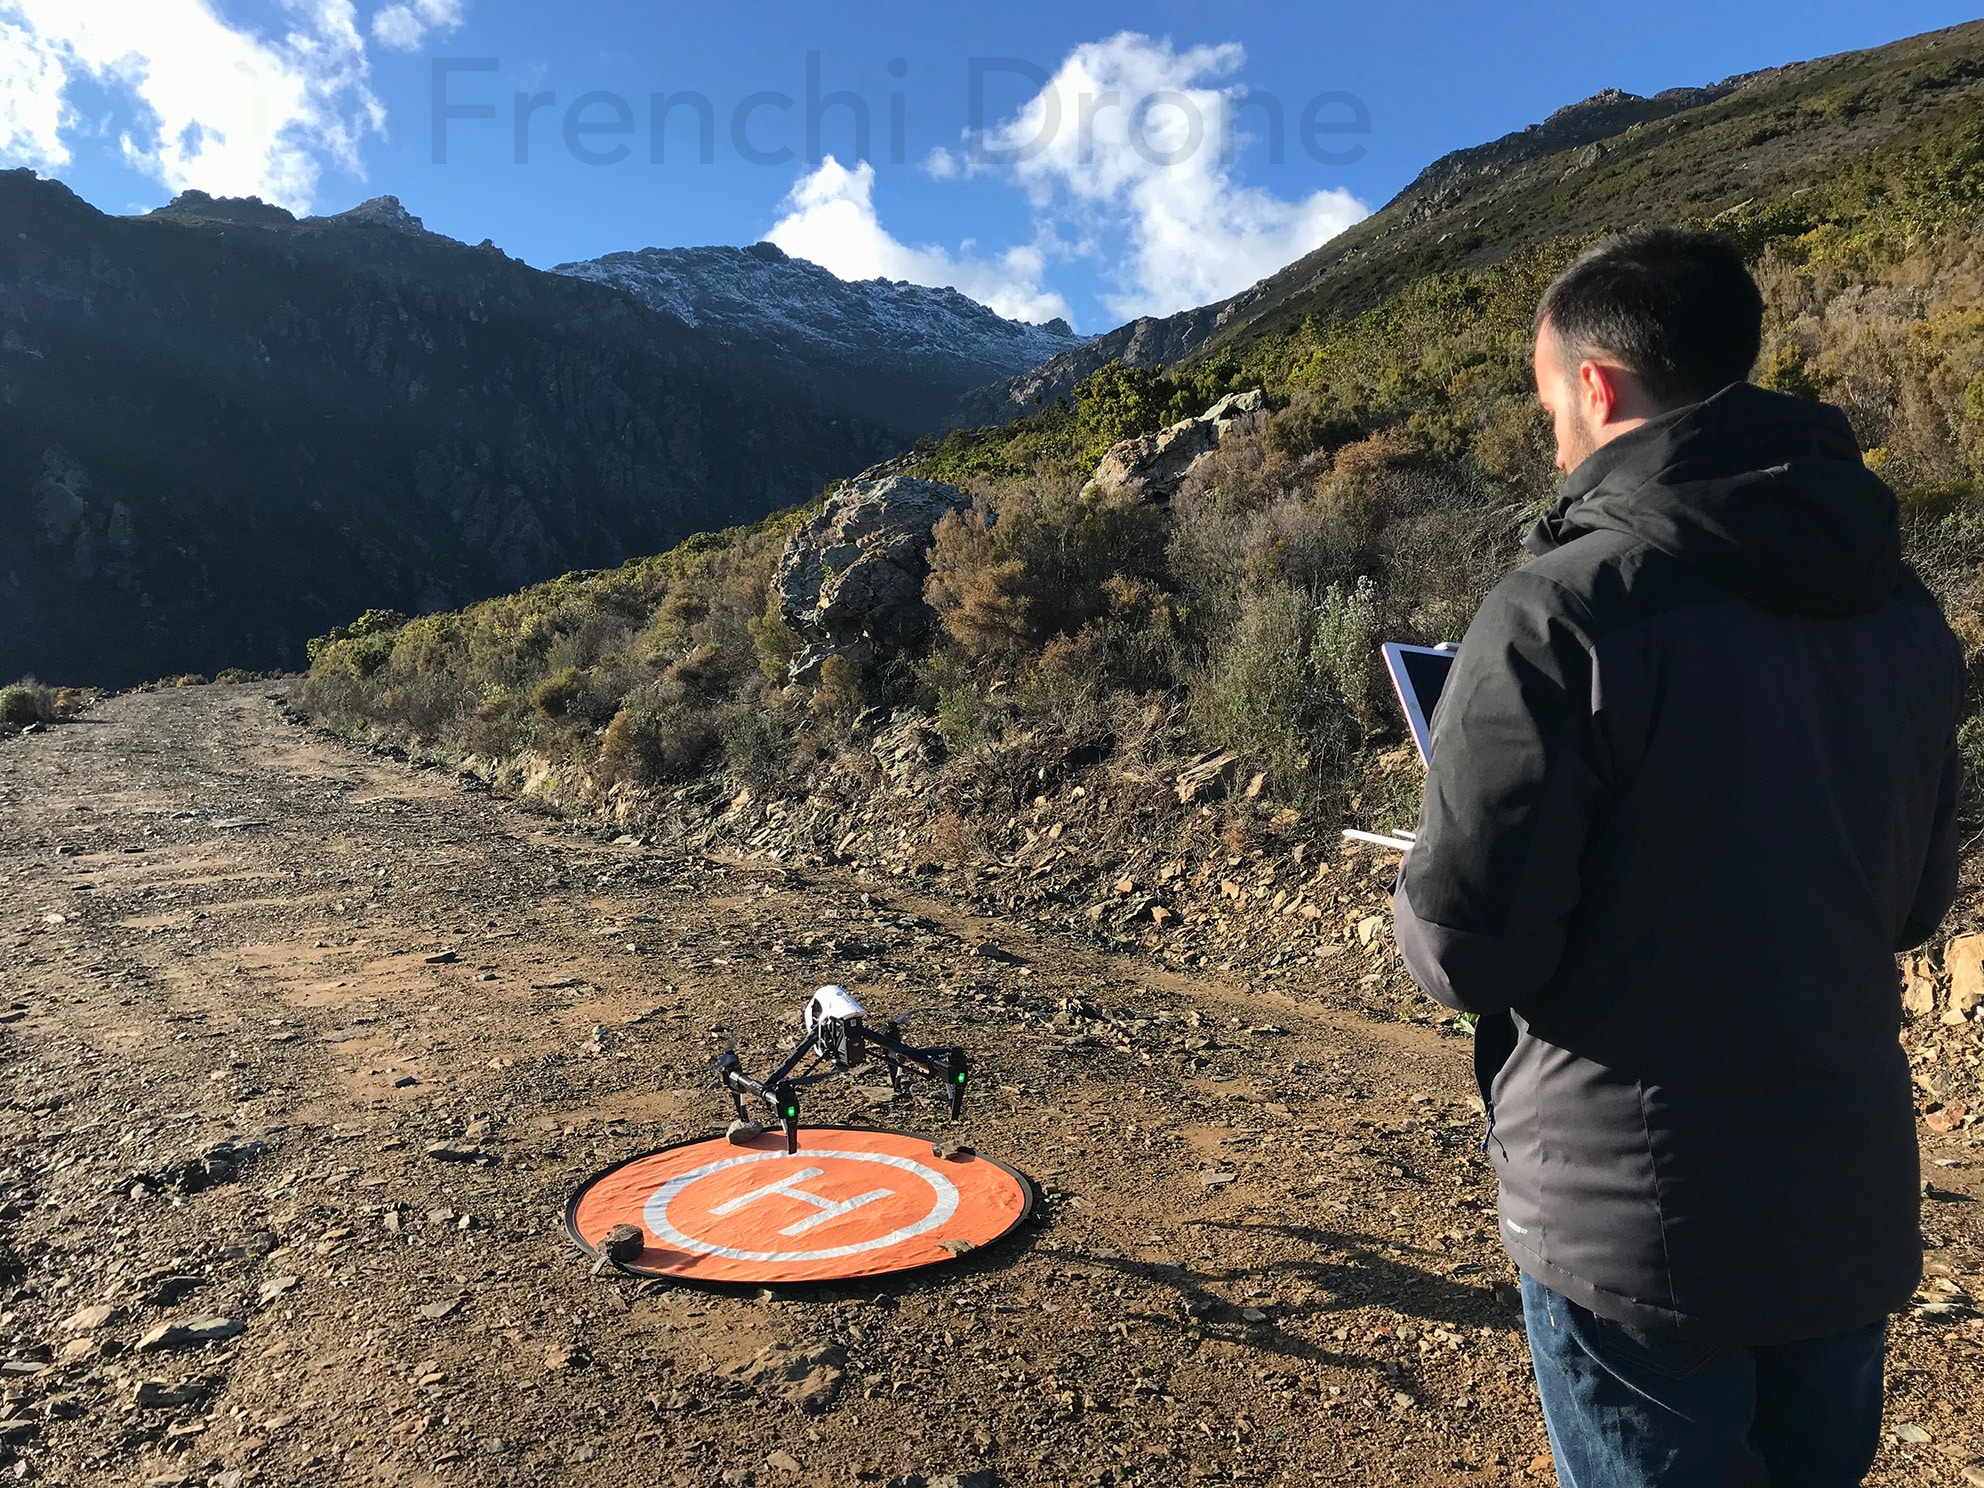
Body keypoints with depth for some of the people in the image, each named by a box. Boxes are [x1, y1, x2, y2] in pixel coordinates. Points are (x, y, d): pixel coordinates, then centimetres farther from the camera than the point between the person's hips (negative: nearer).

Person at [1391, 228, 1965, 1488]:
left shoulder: (1560, 614, -21)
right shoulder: (1904, 613, 1)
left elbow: (1467, 950, -20)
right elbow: (1917, 901, 12)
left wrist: (1420, 907, 1)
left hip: (1632, 1227, -6)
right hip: (1855, 1206, 6)